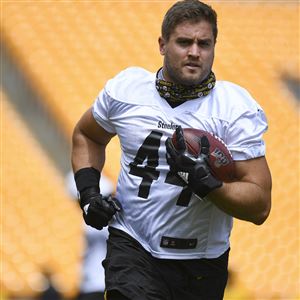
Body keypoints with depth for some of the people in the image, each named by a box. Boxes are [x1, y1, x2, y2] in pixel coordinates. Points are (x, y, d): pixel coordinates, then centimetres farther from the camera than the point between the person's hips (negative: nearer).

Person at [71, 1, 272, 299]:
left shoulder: (237, 108, -9)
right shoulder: (126, 88, -2)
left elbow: (260, 207, -14)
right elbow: (86, 135, 21)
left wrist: (205, 183, -29)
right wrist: (88, 192, 5)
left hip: (201, 261, 0)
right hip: (132, 244, 0)